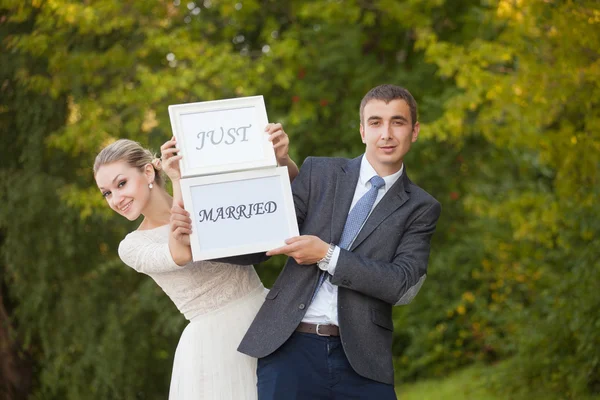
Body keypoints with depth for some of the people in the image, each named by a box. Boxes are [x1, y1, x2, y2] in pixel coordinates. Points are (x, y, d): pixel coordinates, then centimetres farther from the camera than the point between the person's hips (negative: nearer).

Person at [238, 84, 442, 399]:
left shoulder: (421, 208, 7)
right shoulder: (319, 172, 9)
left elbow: (401, 285, -6)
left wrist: (327, 255, -13)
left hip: (361, 360, 0)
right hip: (291, 347, 0)